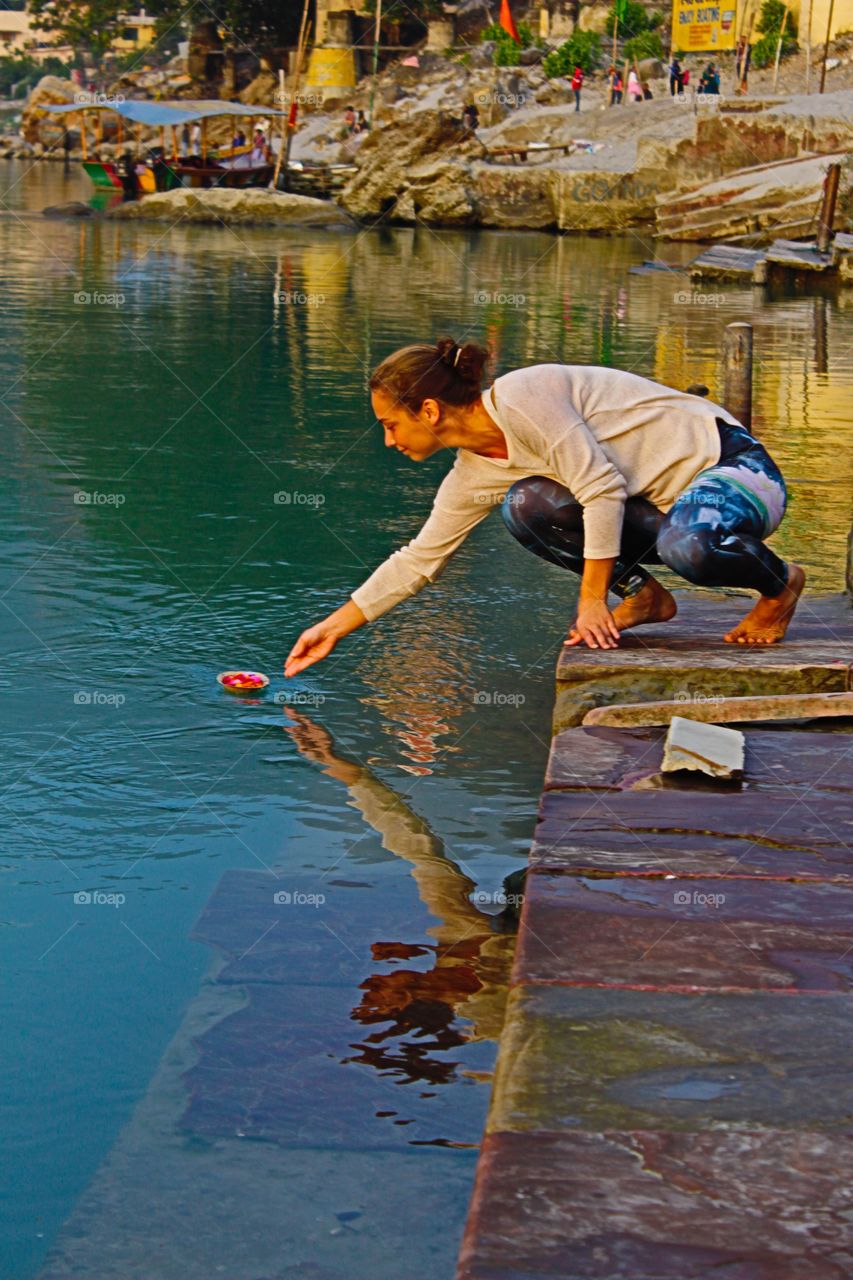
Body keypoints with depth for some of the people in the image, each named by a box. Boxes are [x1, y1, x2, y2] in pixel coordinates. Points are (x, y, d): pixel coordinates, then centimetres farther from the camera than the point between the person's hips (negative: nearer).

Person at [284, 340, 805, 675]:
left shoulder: (522, 397, -23)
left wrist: (592, 599, -21)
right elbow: (418, 560, 11)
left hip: (734, 463, -7)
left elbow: (604, 488, -26)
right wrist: (334, 627, 11)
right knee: (527, 504, -11)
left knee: (690, 546, -41)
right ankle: (642, 595, 2)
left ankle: (778, 582, -7)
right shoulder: (474, 476, 3)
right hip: (663, 504, 7)